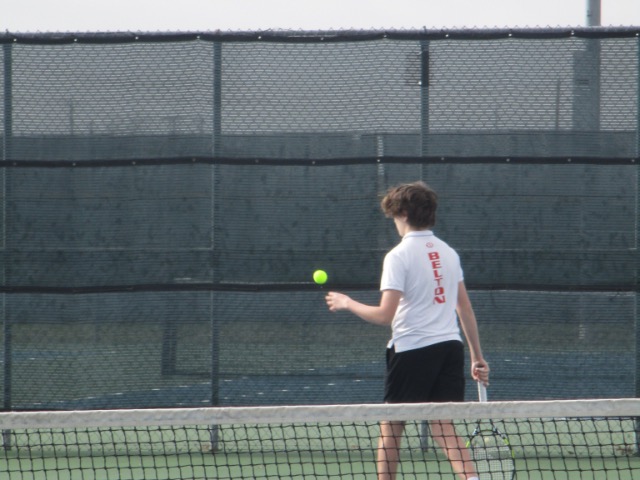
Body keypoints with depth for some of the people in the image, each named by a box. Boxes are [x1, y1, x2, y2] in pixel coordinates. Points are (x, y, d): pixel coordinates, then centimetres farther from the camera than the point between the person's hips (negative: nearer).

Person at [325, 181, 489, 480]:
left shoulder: (398, 256, -9)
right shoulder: (448, 253, 10)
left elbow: (384, 315, -15)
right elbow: (465, 309, 13)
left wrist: (347, 303, 0)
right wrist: (477, 357, 18)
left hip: (411, 350, -5)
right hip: (450, 347, 5)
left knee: (390, 429, 9)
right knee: (444, 429, 5)